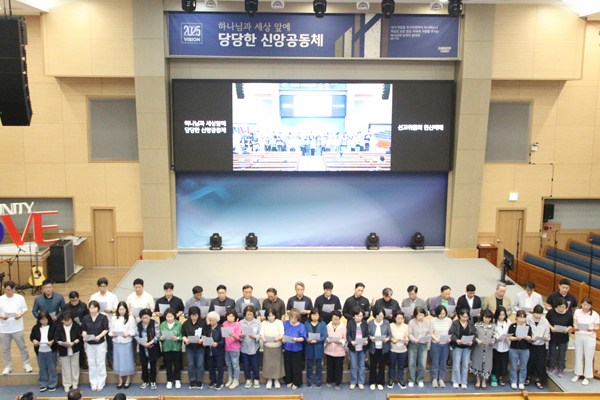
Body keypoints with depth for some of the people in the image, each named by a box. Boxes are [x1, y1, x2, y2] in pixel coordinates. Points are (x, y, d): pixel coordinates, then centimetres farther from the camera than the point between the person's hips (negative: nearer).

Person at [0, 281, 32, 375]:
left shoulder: (20, 298, -2)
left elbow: (25, 309, 3)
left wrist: (20, 315, -16)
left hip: (17, 327, -1)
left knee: (22, 346, 7)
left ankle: (26, 364, 23)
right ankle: (8, 367, 28)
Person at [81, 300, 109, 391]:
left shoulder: (103, 318, -6)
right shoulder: (85, 318, 2)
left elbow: (106, 329, -7)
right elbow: (83, 330, 7)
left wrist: (99, 336, -22)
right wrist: (85, 337, -12)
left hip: (100, 343, -3)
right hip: (89, 344, 3)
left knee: (100, 363, 3)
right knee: (91, 364, 9)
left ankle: (101, 383, 13)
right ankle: (93, 383, 20)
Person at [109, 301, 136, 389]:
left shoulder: (130, 318, 0)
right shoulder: (113, 318, 8)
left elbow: (133, 330, -2)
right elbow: (111, 329, 7)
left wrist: (128, 334, -19)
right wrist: (112, 334, -13)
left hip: (127, 342, -2)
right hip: (116, 342, 2)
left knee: (127, 360, 3)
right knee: (118, 360, 7)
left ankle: (128, 380, 15)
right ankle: (120, 380, 20)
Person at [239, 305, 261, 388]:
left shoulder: (258, 322, 0)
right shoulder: (241, 323, 4)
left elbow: (260, 334, -5)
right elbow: (238, 334, 3)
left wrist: (255, 337, -23)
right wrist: (241, 336, -19)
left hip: (254, 347, -1)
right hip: (244, 347, 2)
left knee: (255, 365, 5)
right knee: (246, 365, 9)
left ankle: (256, 380, 21)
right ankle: (248, 380, 25)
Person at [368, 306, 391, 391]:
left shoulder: (386, 323, 2)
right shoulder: (370, 323, -1)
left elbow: (390, 334, 1)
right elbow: (368, 333, 0)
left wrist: (387, 338, -19)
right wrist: (370, 337, -21)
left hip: (384, 348, 1)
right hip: (373, 348, -1)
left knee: (382, 366, 8)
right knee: (373, 365, 6)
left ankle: (380, 382, 23)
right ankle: (372, 382, 21)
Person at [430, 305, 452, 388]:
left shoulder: (449, 321, 3)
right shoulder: (433, 320, -2)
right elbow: (431, 333, -1)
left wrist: (450, 339, -12)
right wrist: (435, 339, -17)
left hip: (445, 344, 2)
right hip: (435, 344, -2)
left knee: (443, 362, 7)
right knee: (435, 362, 2)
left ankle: (441, 379, 18)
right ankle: (434, 379, 14)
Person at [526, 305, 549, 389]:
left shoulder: (545, 322, 1)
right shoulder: (528, 319, -5)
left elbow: (547, 334, 5)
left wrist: (546, 338, -16)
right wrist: (530, 339, -19)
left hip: (541, 345, 1)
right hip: (530, 345, -1)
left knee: (540, 362, 3)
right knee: (529, 361, 5)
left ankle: (538, 380, 17)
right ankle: (528, 377, 25)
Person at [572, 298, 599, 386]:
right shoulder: (577, 312, -1)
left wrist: (592, 328, -26)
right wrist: (575, 327, -15)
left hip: (589, 337, -3)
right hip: (578, 336, 3)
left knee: (588, 357, 4)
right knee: (578, 355, 14)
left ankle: (587, 377, 17)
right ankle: (578, 374, 29)